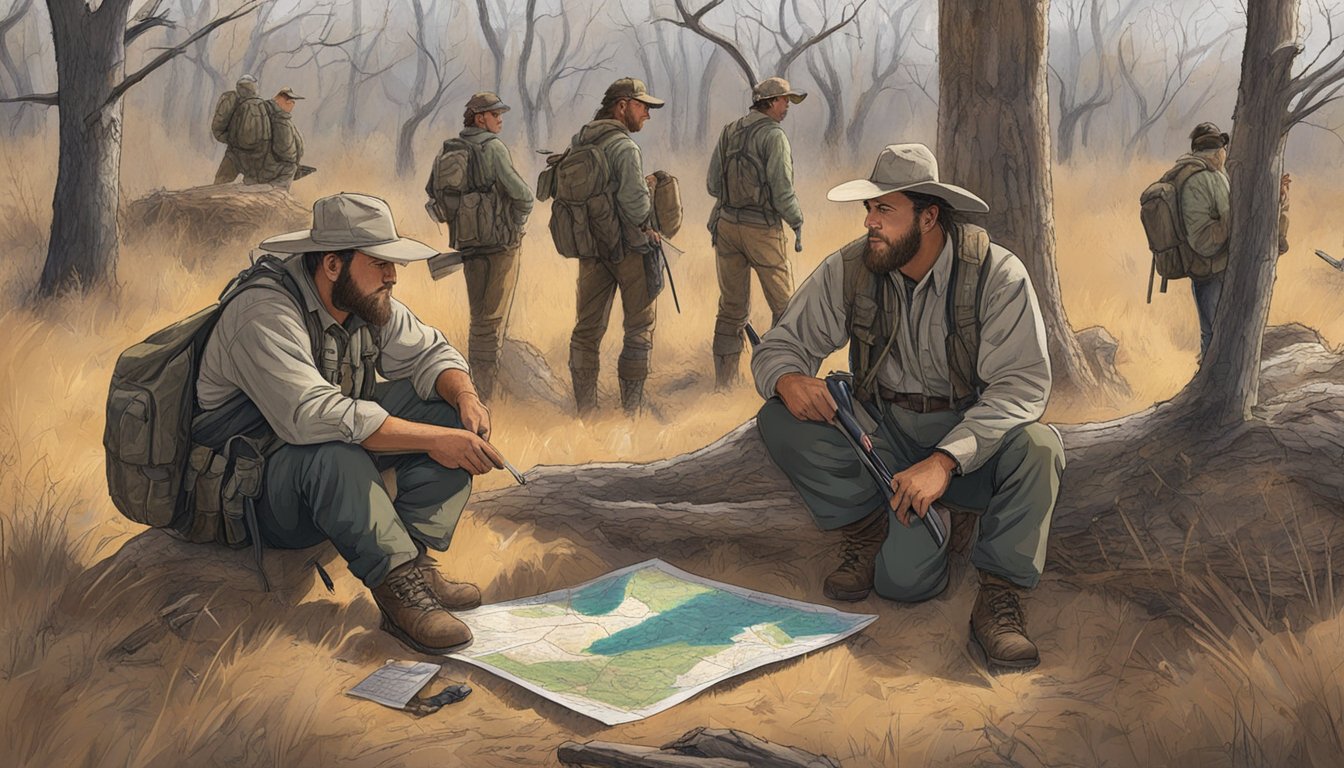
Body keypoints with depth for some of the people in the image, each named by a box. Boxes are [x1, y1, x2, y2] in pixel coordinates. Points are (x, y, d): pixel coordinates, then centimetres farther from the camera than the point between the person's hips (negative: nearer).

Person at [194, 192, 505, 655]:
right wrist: (434, 439, -38)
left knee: (447, 407, -8)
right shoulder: (265, 316, -26)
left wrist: (465, 397, -19)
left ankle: (416, 556, -18)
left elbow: (428, 353, 5)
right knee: (332, 454, -40)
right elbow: (316, 418, -38)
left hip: (341, 449, 8)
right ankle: (400, 587, -30)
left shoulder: (368, 301, -1)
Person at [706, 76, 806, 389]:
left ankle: (724, 378, 15)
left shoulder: (728, 132, 7)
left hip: (727, 223, 6)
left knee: (732, 305, 12)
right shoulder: (773, 135, -12)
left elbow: (714, 185, 8)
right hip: (763, 228, -6)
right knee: (784, 304, 8)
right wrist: (797, 223, -2)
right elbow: (782, 190, -16)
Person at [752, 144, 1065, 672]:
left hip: (972, 438, -2)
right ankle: (867, 528, 0)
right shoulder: (847, 271, -7)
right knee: (780, 421, -23)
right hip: (883, 435, 2)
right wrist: (787, 378, -29)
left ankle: (998, 597, -17)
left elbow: (1023, 384, -23)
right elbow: (781, 344, -1)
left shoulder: (997, 274, -16)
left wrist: (946, 459, -36)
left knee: (1037, 446, -34)